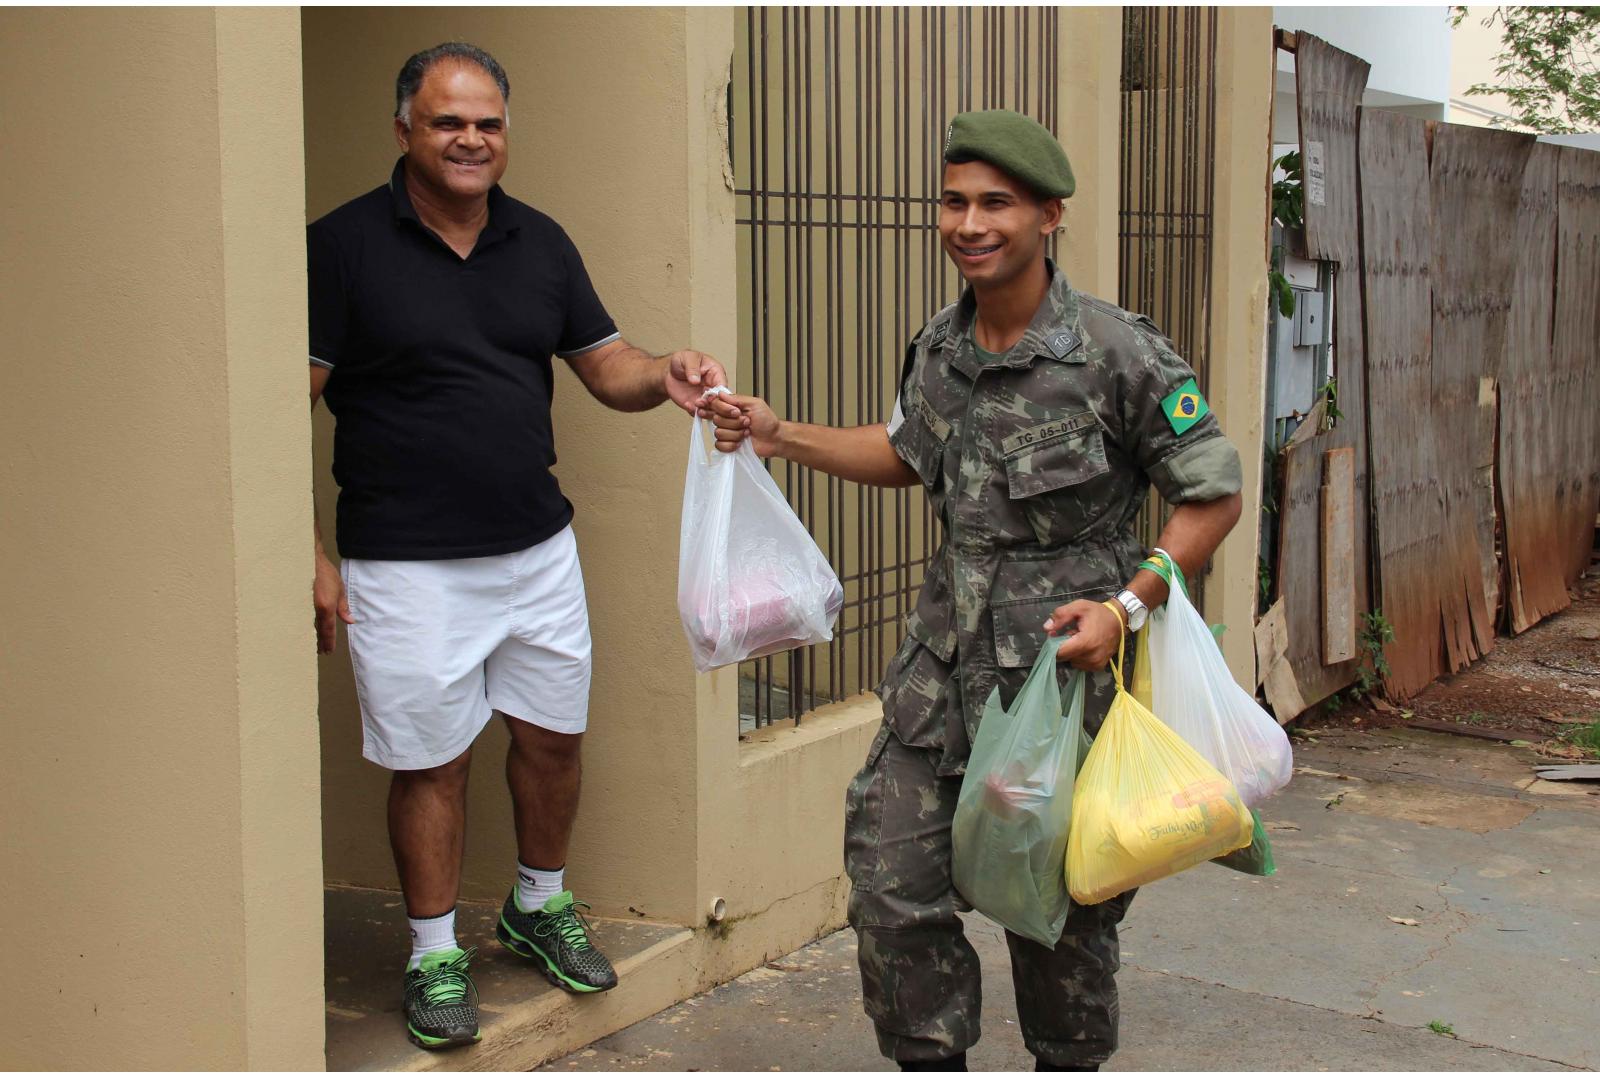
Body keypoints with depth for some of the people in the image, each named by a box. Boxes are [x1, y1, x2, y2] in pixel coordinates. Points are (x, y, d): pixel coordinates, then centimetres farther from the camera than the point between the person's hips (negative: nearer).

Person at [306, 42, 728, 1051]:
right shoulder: (344, 245, -9)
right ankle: (435, 955, 23)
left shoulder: (539, 241, 6)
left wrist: (663, 375, -15)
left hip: (540, 549, 5)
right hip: (409, 567, -5)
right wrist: (310, 556, -14)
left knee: (554, 737, 15)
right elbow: (290, 404, -10)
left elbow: (605, 363, 9)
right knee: (433, 762, 5)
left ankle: (541, 905, 38)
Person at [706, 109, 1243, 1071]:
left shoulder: (1121, 354, -13)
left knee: (1059, 910, 9)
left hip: (1069, 674, -5)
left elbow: (1214, 496, -8)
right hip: (945, 668, 5)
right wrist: (781, 436, 13)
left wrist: (1128, 606, -20)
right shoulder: (940, 346, 6)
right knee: (892, 888, 4)